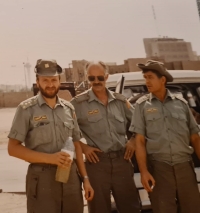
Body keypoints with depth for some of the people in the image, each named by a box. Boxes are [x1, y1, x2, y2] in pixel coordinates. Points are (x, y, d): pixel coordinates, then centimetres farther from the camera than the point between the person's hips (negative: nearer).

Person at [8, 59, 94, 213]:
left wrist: (85, 178, 8)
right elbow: (13, 148, -7)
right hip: (42, 178, -4)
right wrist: (49, 158, -16)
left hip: (71, 176, 4)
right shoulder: (27, 109, -4)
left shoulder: (69, 108, 10)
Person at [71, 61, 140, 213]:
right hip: (96, 162, -3)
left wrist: (133, 141, 5)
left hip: (121, 160, 3)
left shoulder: (120, 100, 9)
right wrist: (82, 147, -9)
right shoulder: (79, 103, -3)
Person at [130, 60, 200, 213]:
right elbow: (140, 141, 0)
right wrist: (144, 171, -10)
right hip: (158, 167, -1)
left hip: (184, 166, 2)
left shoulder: (181, 102, 8)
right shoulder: (142, 105, 5)